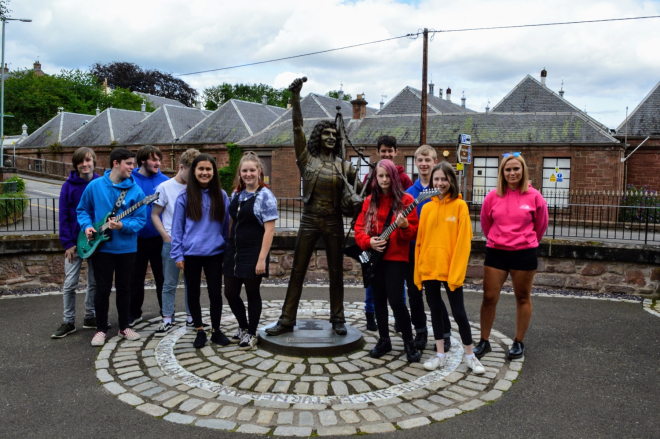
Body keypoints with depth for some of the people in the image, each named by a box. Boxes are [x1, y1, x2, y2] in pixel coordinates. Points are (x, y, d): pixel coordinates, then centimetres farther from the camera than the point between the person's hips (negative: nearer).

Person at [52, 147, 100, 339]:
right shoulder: (69, 186, -3)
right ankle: (68, 322, 12)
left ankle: (90, 316, 24)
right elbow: (63, 216, -3)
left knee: (94, 282, 10)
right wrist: (67, 243, -9)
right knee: (70, 284, 0)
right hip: (74, 243, -1)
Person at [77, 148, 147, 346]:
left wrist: (123, 226, -22)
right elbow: (82, 210, 9)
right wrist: (87, 226, -9)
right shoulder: (95, 186, -3)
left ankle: (124, 327, 26)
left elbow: (141, 219, -6)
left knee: (124, 288, 11)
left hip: (127, 247, 1)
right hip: (102, 247, -1)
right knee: (102, 289, 5)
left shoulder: (135, 190, -4)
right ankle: (101, 329, 19)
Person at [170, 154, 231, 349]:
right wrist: (177, 255, -5)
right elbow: (177, 228, -1)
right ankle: (200, 331, 25)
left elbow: (226, 224, 8)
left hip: (214, 253, 1)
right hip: (191, 254, 0)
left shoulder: (221, 196, 2)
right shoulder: (184, 197, -3)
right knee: (193, 293, 10)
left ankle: (216, 330, 23)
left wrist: (228, 251, 6)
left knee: (215, 292, 5)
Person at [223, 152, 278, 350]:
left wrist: (262, 259, -19)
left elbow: (269, 230, -15)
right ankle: (243, 327, 35)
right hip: (234, 252, 6)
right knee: (230, 293, 11)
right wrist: (228, 247, 12)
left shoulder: (265, 196, -11)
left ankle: (251, 334, 25)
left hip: (253, 254, -6)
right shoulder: (236, 194, 9)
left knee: (252, 293, 6)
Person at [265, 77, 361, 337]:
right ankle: (287, 320, 10)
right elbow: (297, 128, -8)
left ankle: (338, 319, 22)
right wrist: (295, 98, -16)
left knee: (336, 273, 8)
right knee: (297, 271, 2)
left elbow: (361, 189, 4)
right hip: (310, 220, -1)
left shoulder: (343, 165, 5)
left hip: (334, 222, 1)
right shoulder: (307, 158, 2)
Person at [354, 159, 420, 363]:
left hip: (396, 257, -5)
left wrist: (404, 225, -26)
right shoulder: (370, 201, 9)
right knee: (379, 300, 9)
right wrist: (368, 242, -9)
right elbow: (359, 227, 9)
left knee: (396, 300, -11)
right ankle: (384, 340, 22)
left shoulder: (405, 200, -3)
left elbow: (415, 231, -5)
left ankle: (409, 341, 6)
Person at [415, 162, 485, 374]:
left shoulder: (460, 205, -4)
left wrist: (457, 270, -14)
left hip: (451, 268, -4)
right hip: (429, 267, 4)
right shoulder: (427, 207, 7)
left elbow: (463, 240, -9)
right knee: (435, 309, 12)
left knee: (458, 311, 2)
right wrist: (418, 268, 3)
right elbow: (420, 239, 7)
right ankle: (440, 354, 24)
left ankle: (470, 356, 19)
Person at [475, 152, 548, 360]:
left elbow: (541, 225, 8)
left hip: (524, 253, -1)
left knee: (523, 298, 11)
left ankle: (519, 343, 24)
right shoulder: (493, 196, -3)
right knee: (489, 297, 2)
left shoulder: (534, 196, -6)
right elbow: (485, 223, 12)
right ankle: (484, 341, 15)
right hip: (496, 252, 1)